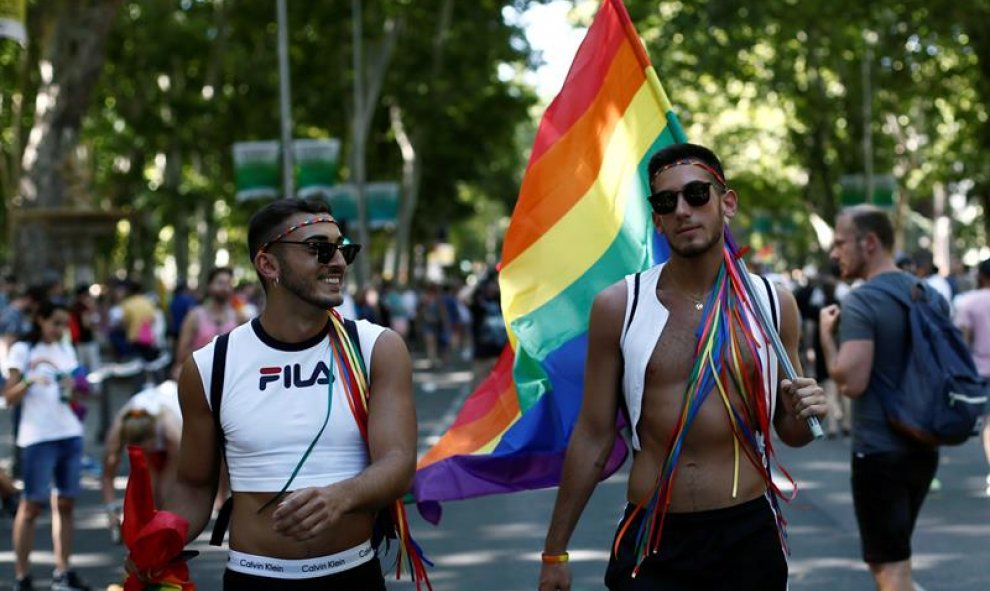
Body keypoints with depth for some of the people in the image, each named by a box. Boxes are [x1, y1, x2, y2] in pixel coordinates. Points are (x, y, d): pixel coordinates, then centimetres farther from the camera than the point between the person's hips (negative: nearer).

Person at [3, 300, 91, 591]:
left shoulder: (66, 351, 14)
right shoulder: (22, 350, -2)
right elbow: (9, 397, -6)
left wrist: (74, 389, -3)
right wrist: (29, 381, -24)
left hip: (70, 434, 6)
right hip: (37, 438, -5)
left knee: (66, 503, 5)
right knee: (32, 504, -3)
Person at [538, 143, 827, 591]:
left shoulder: (773, 304, 2)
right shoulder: (618, 306, -2)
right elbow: (594, 435, 3)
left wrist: (803, 416, -9)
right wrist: (555, 551, 5)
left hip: (747, 537, 1)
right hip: (651, 541, -1)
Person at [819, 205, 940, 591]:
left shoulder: (860, 303, -15)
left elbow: (851, 382, -23)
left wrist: (827, 335, -9)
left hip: (879, 450, -8)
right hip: (924, 447, 8)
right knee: (894, 555, 23)